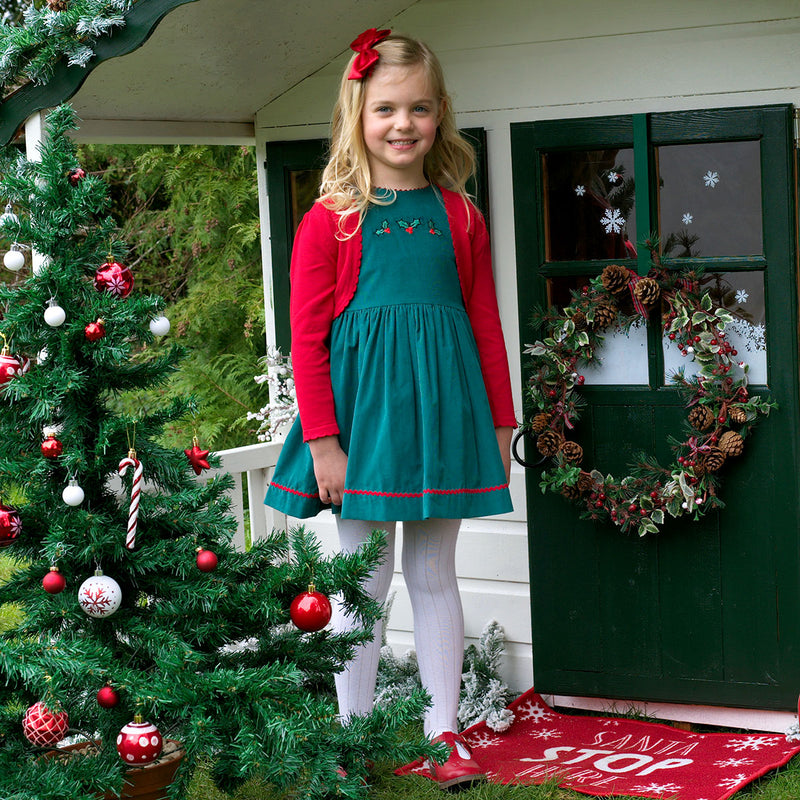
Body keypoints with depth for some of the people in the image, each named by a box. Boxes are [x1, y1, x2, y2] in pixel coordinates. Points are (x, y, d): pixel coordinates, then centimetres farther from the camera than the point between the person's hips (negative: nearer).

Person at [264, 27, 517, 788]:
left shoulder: (459, 217, 6)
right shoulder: (330, 220, -4)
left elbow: (486, 327, 10)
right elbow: (306, 339, -5)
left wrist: (499, 426, 9)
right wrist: (322, 440, -10)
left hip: (442, 405, 3)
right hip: (361, 408, -3)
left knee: (433, 574, 11)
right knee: (362, 579, 4)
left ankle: (444, 732, 20)